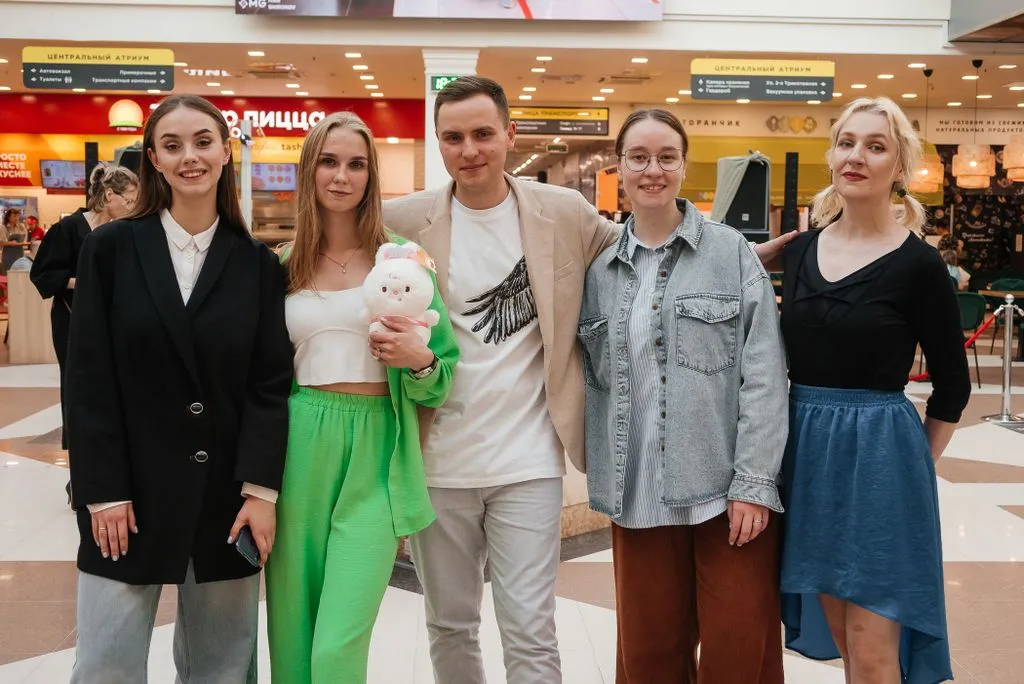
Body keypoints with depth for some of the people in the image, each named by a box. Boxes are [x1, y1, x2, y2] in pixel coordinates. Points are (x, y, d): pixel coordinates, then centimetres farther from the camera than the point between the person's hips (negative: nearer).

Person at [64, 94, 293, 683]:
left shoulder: (257, 264, 4)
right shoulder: (111, 249, 1)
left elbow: (270, 384, 1)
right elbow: (89, 381, -2)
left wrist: (260, 489, -8)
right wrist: (104, 493, -8)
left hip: (226, 497, 1)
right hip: (130, 495, -1)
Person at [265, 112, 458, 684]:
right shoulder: (285, 266, 9)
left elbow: (444, 369, 7)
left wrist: (419, 360, -15)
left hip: (373, 453, -2)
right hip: (299, 450, 3)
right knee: (291, 633, 9)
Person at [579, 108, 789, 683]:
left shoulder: (731, 251, -1)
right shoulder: (601, 270, 9)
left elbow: (764, 373, -7)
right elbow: (594, 380, 12)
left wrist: (754, 481, -12)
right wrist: (601, 473, 4)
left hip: (725, 486, -3)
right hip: (638, 493, 3)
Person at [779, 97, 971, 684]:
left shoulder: (918, 265, -9)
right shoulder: (800, 251, 6)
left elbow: (953, 385, 0)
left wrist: (916, 463, 4)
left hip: (880, 455, -5)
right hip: (807, 449, 5)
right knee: (839, 636, 16)